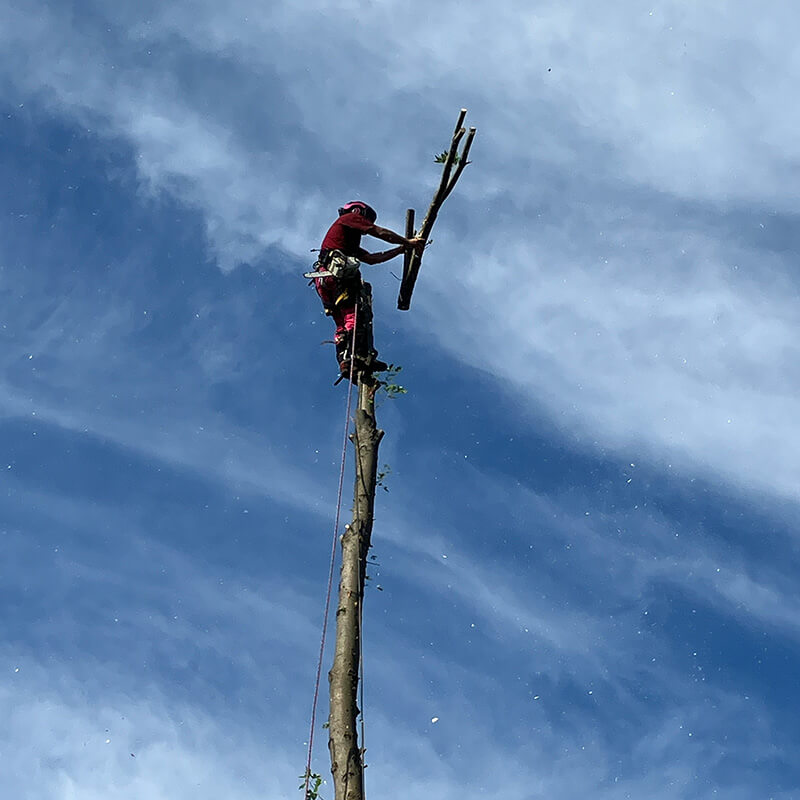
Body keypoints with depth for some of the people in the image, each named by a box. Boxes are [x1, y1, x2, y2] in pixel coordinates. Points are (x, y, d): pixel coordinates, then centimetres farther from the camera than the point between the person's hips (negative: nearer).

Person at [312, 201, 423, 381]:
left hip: (323, 281, 9)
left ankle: (344, 362, -8)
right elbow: (381, 233, 7)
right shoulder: (350, 217, 15)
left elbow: (371, 258, 34)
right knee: (356, 315, -19)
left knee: (342, 325, 4)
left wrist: (402, 249, 36)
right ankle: (361, 356, -33)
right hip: (338, 274, -9)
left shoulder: (349, 244, 39)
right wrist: (408, 242, 16)